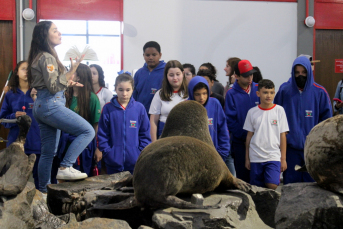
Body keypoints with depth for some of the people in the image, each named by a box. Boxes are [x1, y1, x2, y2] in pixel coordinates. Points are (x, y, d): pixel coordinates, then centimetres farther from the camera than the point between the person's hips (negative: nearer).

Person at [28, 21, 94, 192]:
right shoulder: (47, 58, -11)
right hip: (51, 105, -10)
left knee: (48, 152, 13)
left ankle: (43, 190, 18)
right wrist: (72, 71, -21)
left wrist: (68, 83, 20)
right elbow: (54, 86, -18)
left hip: (40, 106, 11)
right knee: (87, 131, -14)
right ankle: (65, 167, -16)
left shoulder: (41, 56, 19)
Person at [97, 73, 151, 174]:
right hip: (113, 162, 0)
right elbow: (102, 134, 2)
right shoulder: (108, 109, 0)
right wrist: (107, 152, -6)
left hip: (135, 161, 0)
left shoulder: (139, 108, 1)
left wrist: (141, 153, -3)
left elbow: (145, 134, 5)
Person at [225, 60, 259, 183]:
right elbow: (230, 121, -5)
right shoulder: (231, 94, -2)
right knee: (243, 177, 5)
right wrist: (245, 136, -12)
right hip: (241, 143, -1)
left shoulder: (259, 89, 3)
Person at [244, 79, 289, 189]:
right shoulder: (252, 112, 5)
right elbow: (249, 135, 9)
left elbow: (282, 136, 2)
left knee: (272, 186, -16)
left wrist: (283, 158, 1)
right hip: (255, 157, 2)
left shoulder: (279, 110, 2)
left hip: (274, 156, -2)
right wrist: (247, 158, 9)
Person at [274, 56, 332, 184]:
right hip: (290, 146, 1)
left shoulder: (320, 92, 1)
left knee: (312, 183, 6)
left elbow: (327, 118, 5)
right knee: (290, 183, 6)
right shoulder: (284, 91, 3)